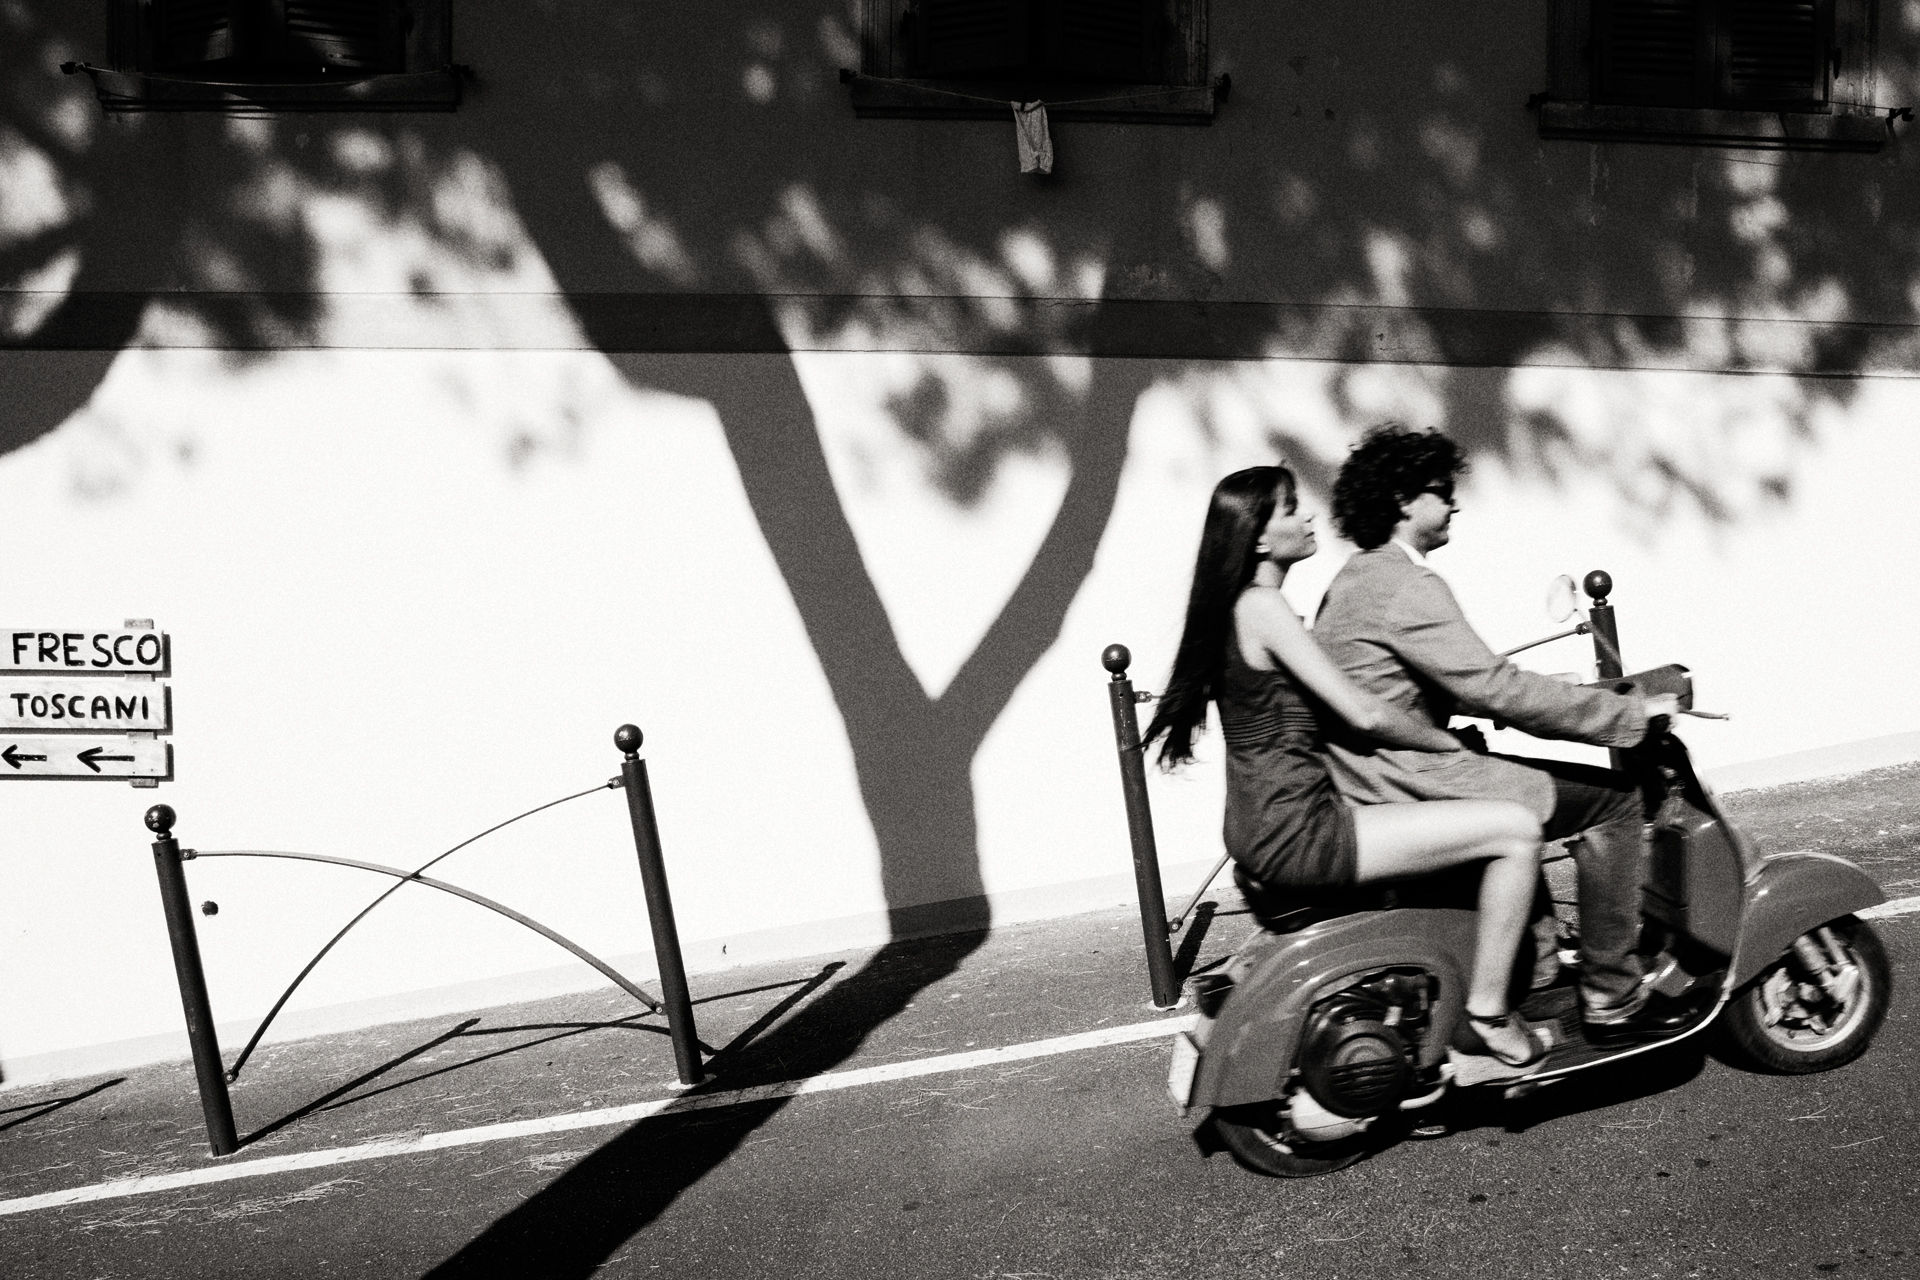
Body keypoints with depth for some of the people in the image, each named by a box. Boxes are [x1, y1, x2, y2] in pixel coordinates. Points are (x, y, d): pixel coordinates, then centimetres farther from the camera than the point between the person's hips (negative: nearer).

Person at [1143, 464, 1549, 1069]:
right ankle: (1486, 1017, -2)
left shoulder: (1236, 606, 15)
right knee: (1516, 828, -11)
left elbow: (1332, 704, 24)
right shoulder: (1262, 606, -16)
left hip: (1266, 821, 11)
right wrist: (1452, 746, -3)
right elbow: (1362, 713, -18)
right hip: (1295, 831, -11)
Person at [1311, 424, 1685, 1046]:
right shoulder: (1407, 586, -17)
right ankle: (1611, 999, 2)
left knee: (1529, 785, 29)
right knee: (1613, 798, -5)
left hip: (1371, 781, 11)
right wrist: (1630, 713, -15)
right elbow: (1493, 687, -22)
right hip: (1409, 785, -11)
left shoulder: (1355, 578, 16)